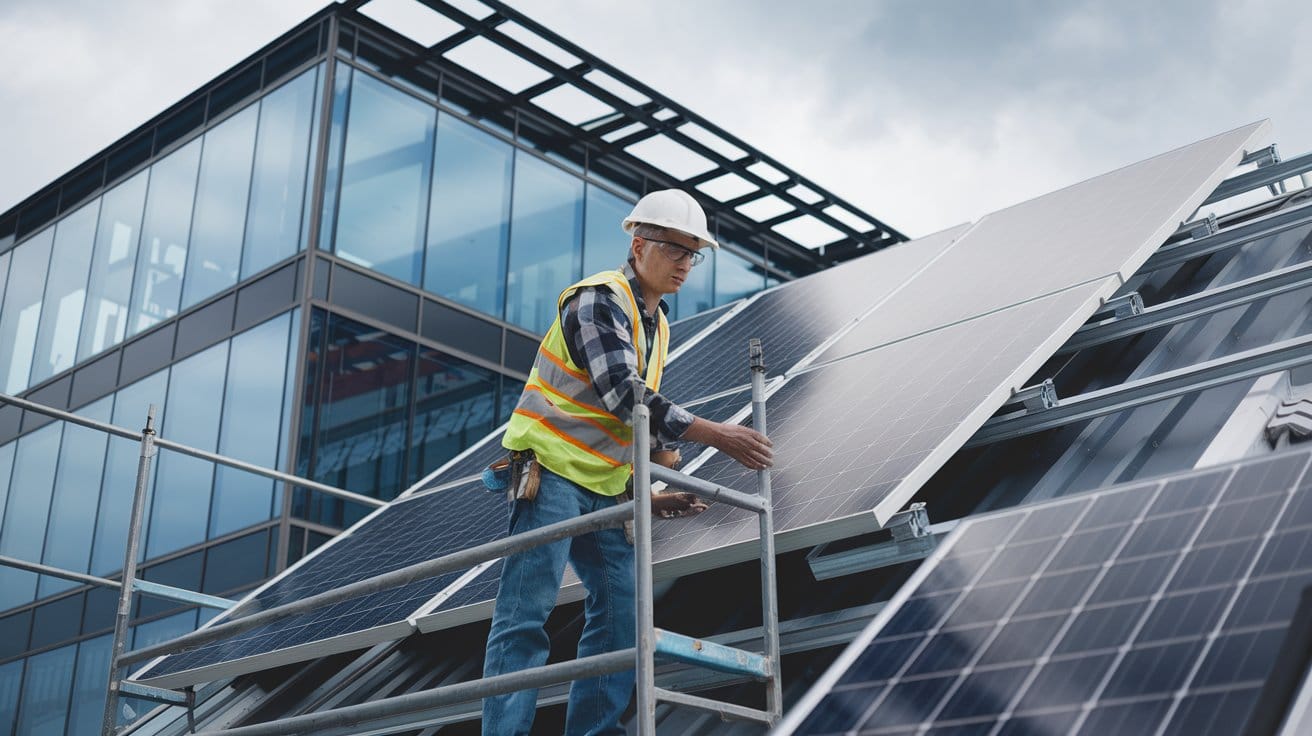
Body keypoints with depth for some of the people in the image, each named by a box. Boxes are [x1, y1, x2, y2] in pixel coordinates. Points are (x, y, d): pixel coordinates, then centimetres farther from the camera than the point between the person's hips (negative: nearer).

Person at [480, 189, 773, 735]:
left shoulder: (657, 325, 19)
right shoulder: (599, 299, -10)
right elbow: (623, 395, -22)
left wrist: (646, 495, 15)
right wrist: (718, 435, -22)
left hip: (603, 488, 9)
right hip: (551, 470, -9)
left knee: (622, 605, 2)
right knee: (527, 613, -11)